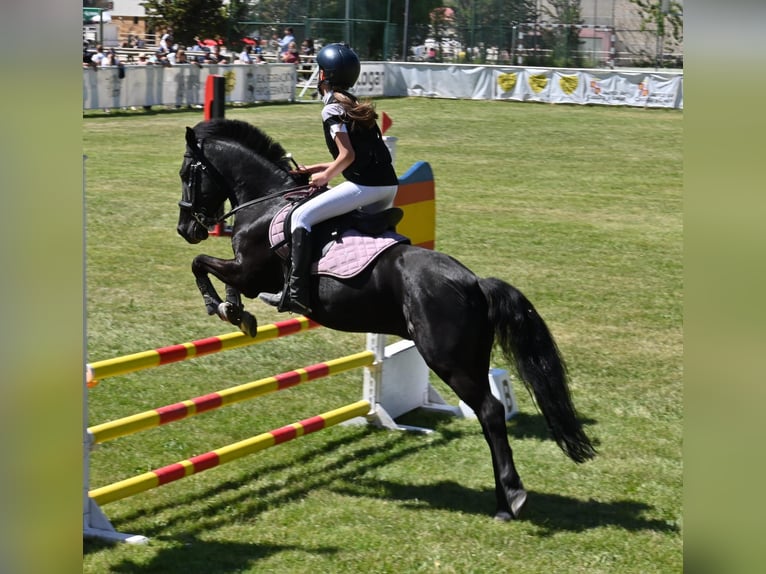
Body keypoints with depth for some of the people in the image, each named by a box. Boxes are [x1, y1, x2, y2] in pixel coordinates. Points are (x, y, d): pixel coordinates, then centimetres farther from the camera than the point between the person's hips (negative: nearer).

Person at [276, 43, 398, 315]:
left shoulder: (332, 110, -6)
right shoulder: (354, 105, 21)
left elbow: (347, 155, -14)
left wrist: (325, 176, 0)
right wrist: (316, 168, 22)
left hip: (366, 185, -9)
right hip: (389, 183, 9)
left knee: (301, 217, -10)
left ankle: (296, 292, -19)